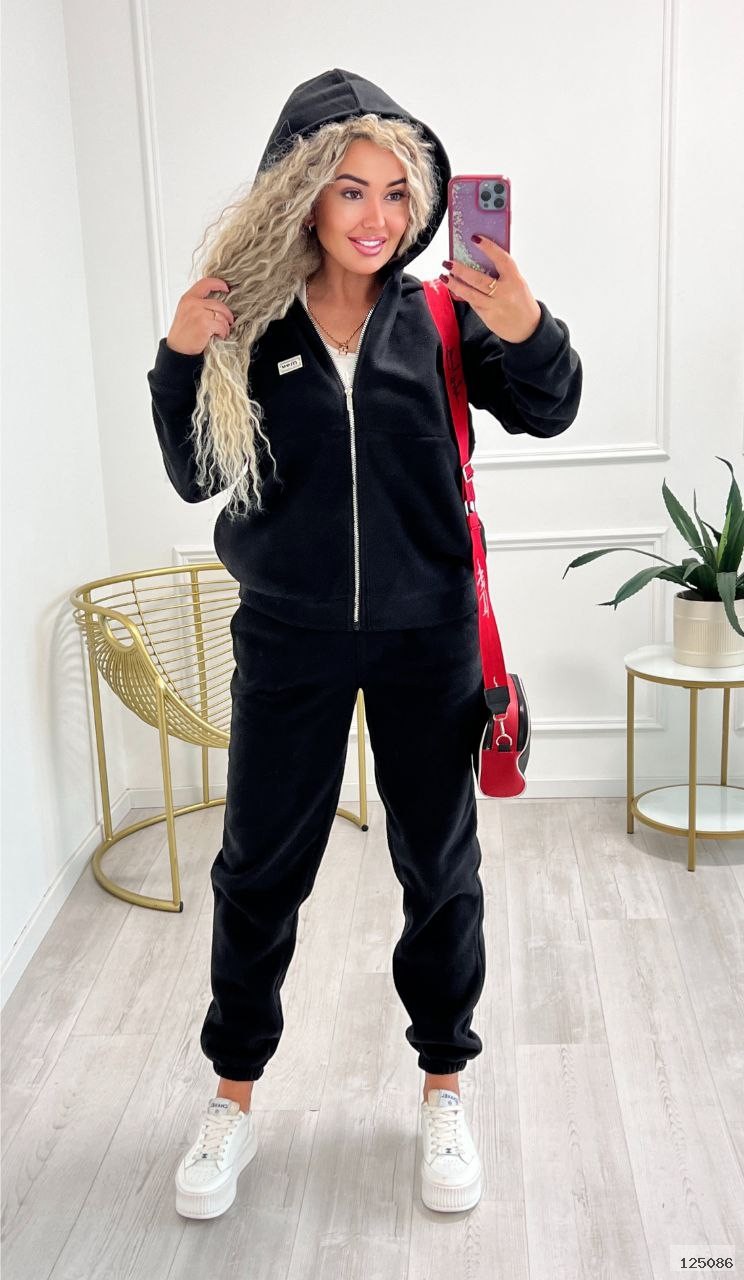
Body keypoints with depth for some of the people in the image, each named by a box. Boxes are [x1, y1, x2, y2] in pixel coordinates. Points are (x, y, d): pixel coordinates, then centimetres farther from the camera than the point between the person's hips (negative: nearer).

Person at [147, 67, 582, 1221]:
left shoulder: (437, 314, -5)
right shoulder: (249, 316, -4)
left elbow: (548, 414, -8)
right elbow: (196, 478, -2)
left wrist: (528, 334, -28)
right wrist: (183, 359, -18)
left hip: (426, 637, 0)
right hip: (289, 638, 0)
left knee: (441, 868, 11)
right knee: (260, 869, 9)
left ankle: (444, 1091, 32)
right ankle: (234, 1100, 30)